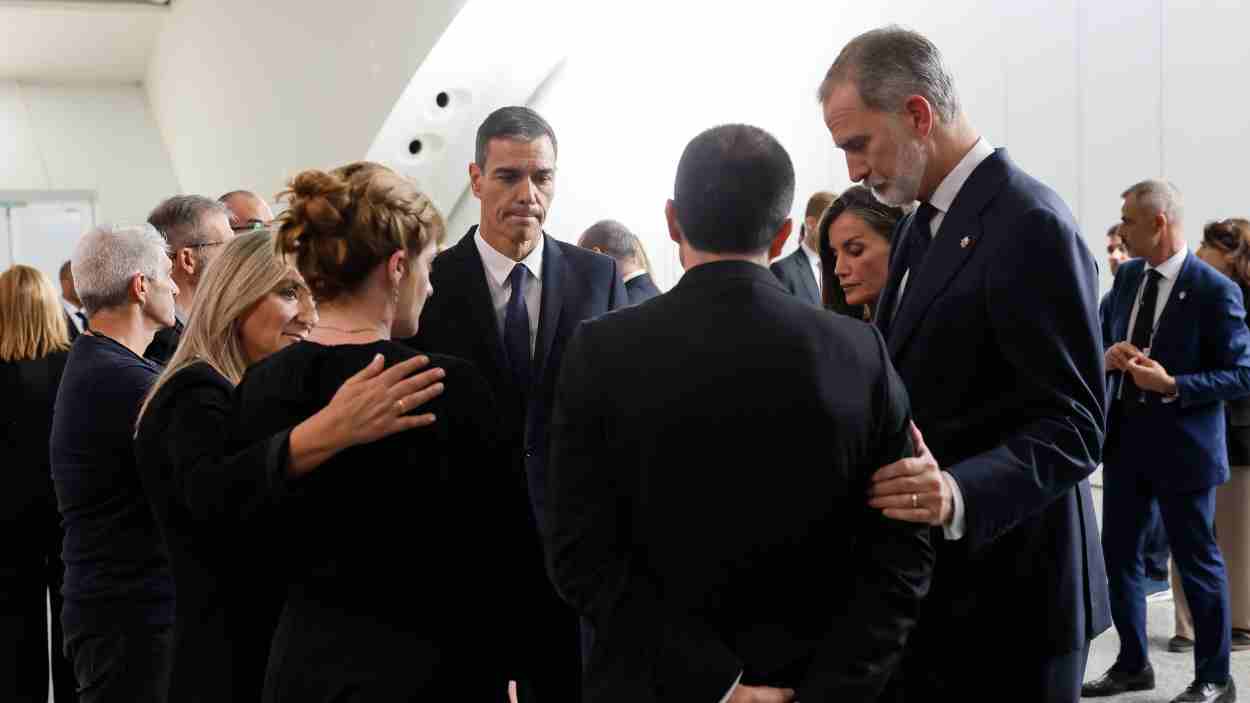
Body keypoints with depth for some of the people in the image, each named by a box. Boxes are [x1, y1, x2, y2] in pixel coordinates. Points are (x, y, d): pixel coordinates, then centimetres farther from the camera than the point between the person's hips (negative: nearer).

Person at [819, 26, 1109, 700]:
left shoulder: (1029, 225, -17)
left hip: (1005, 593, -8)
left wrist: (958, 494, -34)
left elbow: (1073, 428, -20)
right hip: (926, 580, 8)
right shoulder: (922, 224, 11)